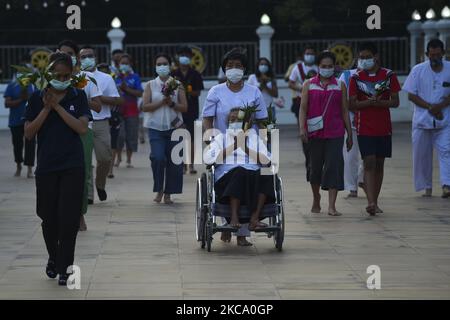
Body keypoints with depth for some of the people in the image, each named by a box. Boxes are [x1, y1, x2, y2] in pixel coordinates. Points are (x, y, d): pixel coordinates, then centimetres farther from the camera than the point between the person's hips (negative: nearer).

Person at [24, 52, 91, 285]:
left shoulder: (78, 96, 1)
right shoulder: (38, 98, 1)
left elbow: (82, 128, -11)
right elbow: (28, 133, -3)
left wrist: (58, 106, -15)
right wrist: (47, 108, -13)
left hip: (72, 167, -1)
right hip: (46, 167, 1)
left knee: (69, 218, -6)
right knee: (49, 218, 8)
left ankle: (65, 267, 5)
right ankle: (53, 258, 34)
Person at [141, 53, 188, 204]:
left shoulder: (177, 85, 7)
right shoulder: (151, 85, 7)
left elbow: (184, 107, 3)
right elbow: (145, 106, -3)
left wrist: (172, 103, -14)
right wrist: (162, 102, -13)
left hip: (174, 127, 1)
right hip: (156, 128, -1)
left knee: (174, 161, -2)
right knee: (158, 158, -17)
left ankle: (168, 194, 10)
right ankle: (159, 190, 0)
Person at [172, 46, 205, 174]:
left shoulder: (195, 74, 3)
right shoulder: (174, 74, 7)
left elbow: (198, 92, 0)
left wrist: (189, 91, -16)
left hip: (191, 109, -1)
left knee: (191, 137, -1)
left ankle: (191, 164, 3)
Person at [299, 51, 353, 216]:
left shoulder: (340, 85, 9)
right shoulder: (309, 85, 6)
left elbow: (345, 111, 10)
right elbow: (303, 108, 1)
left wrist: (349, 134, 9)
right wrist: (302, 128, -13)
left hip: (335, 133, 0)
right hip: (315, 132, 0)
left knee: (334, 166, -10)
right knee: (315, 166, 10)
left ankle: (331, 206, -13)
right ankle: (316, 199, 33)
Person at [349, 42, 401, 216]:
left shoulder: (388, 76, 2)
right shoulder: (356, 78, 1)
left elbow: (395, 102, 0)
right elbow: (352, 105, -2)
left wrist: (379, 102, -18)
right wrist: (369, 102, -19)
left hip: (384, 128, 2)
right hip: (364, 128, -2)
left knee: (379, 164, 8)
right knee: (369, 163, -12)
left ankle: (374, 202, 16)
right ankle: (371, 202, -21)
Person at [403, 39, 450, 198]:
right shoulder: (418, 70, 1)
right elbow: (411, 95, -1)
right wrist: (430, 107, -12)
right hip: (422, 120, 1)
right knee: (422, 154, 5)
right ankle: (427, 186, 17)